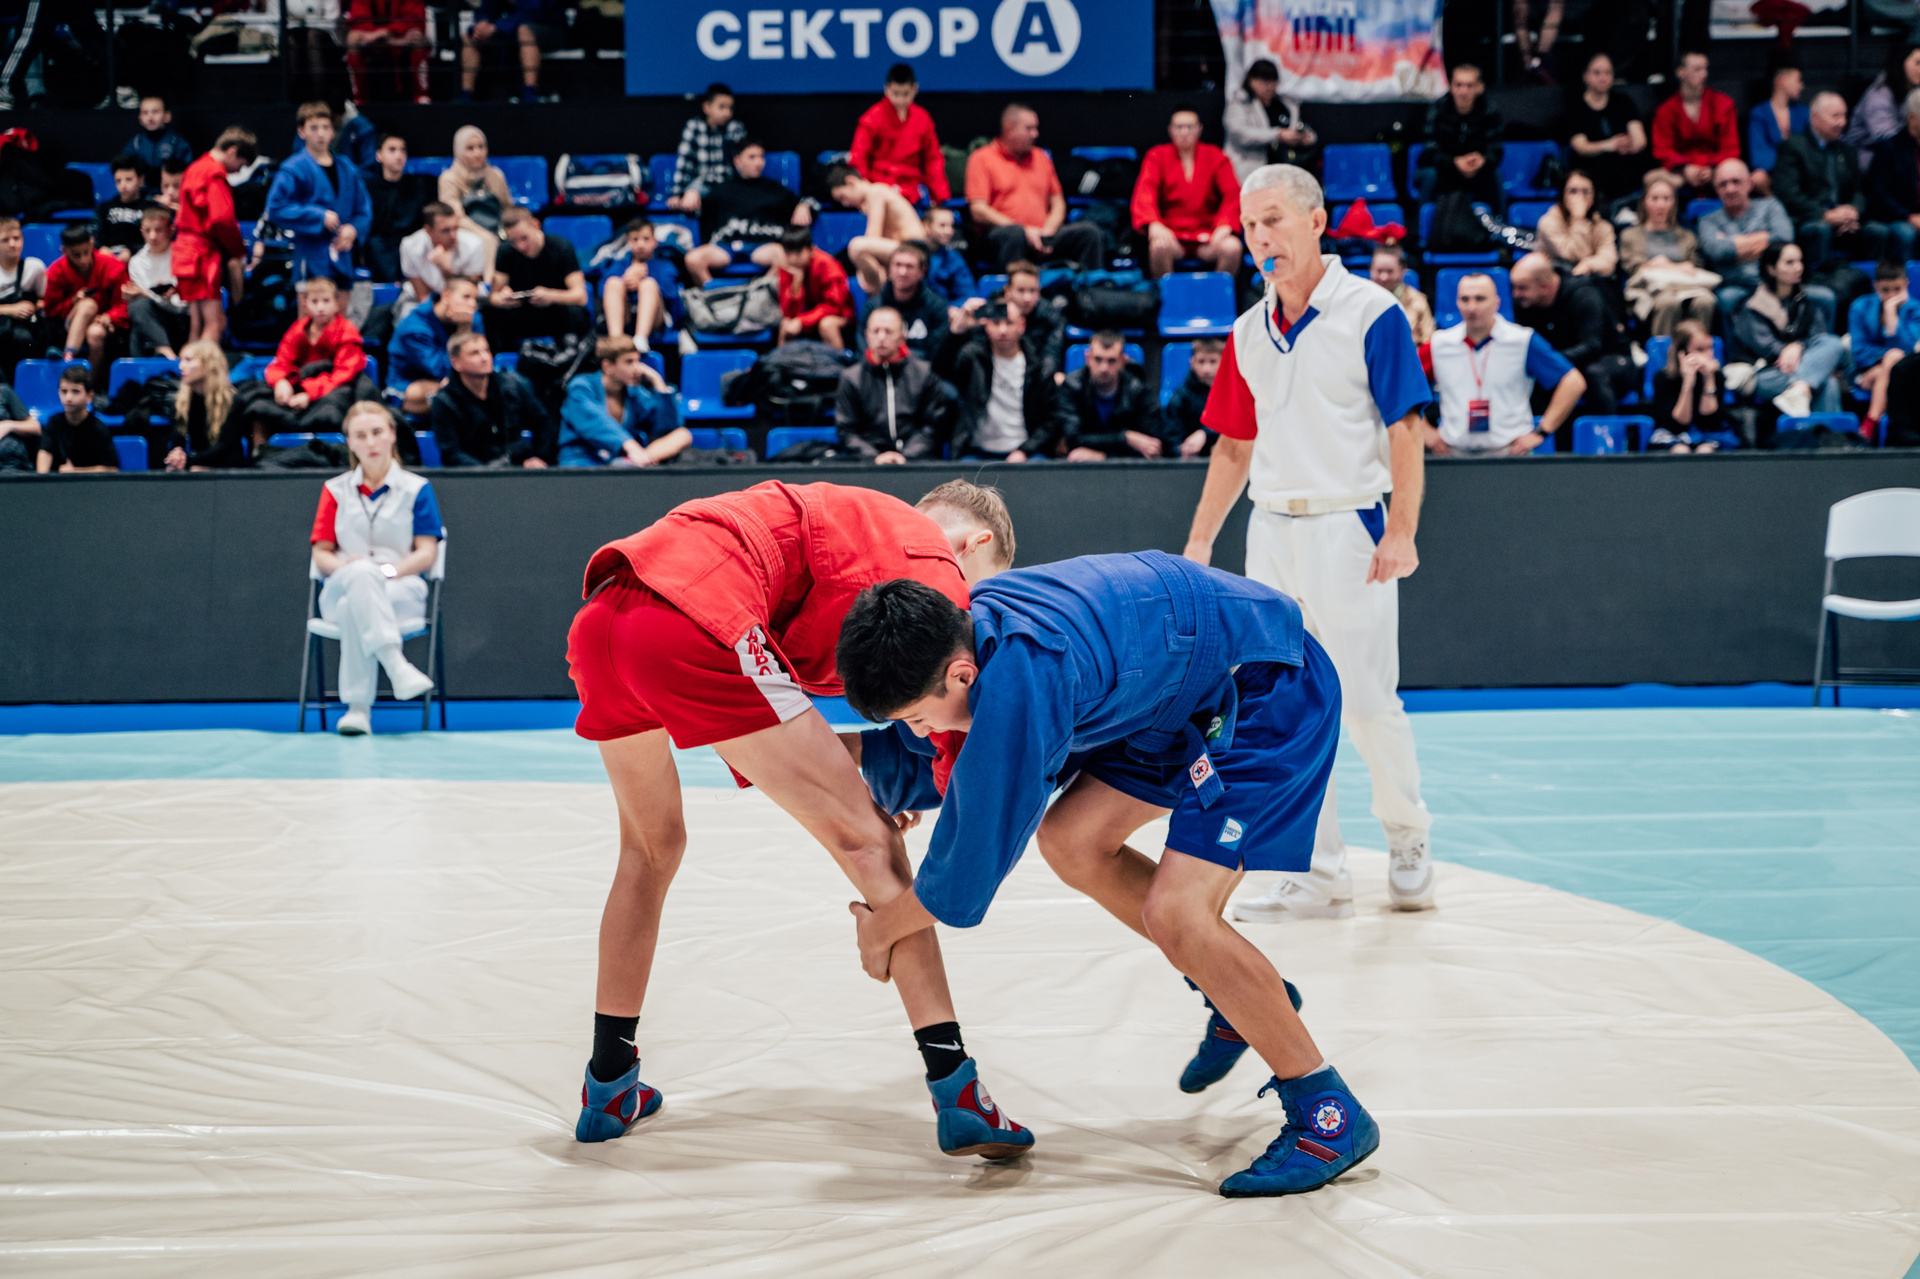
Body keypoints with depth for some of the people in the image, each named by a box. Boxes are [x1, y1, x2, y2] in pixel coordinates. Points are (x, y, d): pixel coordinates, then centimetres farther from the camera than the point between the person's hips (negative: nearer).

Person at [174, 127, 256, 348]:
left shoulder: (196, 168, 19)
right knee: (215, 322, -13)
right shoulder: (216, 173, -12)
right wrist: (238, 252, -8)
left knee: (198, 323, 11)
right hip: (204, 253, -10)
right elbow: (222, 218, -22)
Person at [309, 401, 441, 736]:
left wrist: (391, 570, -16)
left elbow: (427, 552, 4)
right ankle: (396, 666, -53)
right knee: (361, 572, -39)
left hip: (401, 591, -1)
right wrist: (346, 566, -12)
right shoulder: (336, 490, 18)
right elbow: (321, 554, 12)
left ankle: (358, 707, -42)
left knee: (352, 608, -38)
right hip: (340, 590, 1)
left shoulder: (416, 489, 12)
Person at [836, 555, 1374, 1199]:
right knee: (1071, 839, 6)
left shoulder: (1019, 683, -34)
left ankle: (1329, 1112, -5)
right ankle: (1236, 996, 23)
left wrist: (883, 927, -6)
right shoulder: (961, 630, -6)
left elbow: (971, 866, -21)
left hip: (1272, 688, -10)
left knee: (1174, 914, -18)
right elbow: (928, 763, 14)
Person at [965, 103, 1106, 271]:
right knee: (1014, 233, -40)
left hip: (1042, 237, 5)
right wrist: (1024, 230, -13)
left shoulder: (1041, 158, 22)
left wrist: (1047, 231, -1)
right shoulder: (982, 159, 4)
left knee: (1090, 231, -17)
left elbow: (1058, 203, 22)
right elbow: (978, 211, -6)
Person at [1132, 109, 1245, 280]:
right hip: (1171, 232, -1)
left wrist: (1225, 225, -22)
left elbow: (1233, 194, -2)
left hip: (1207, 236, 1)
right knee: (1159, 246, -36)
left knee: (1232, 247, -30)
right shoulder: (1157, 156, 7)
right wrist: (1154, 224, -29)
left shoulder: (1216, 157, 10)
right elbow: (1144, 193, -8)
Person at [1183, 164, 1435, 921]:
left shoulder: (1371, 314, -7)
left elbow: (1405, 432, -10)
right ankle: (1321, 874, 10)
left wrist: (1400, 533, -18)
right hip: (1269, 532, 6)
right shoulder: (1248, 333, 11)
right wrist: (1198, 543, 13)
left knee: (1367, 705, -3)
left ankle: (1408, 842, 21)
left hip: (1345, 528, -6)